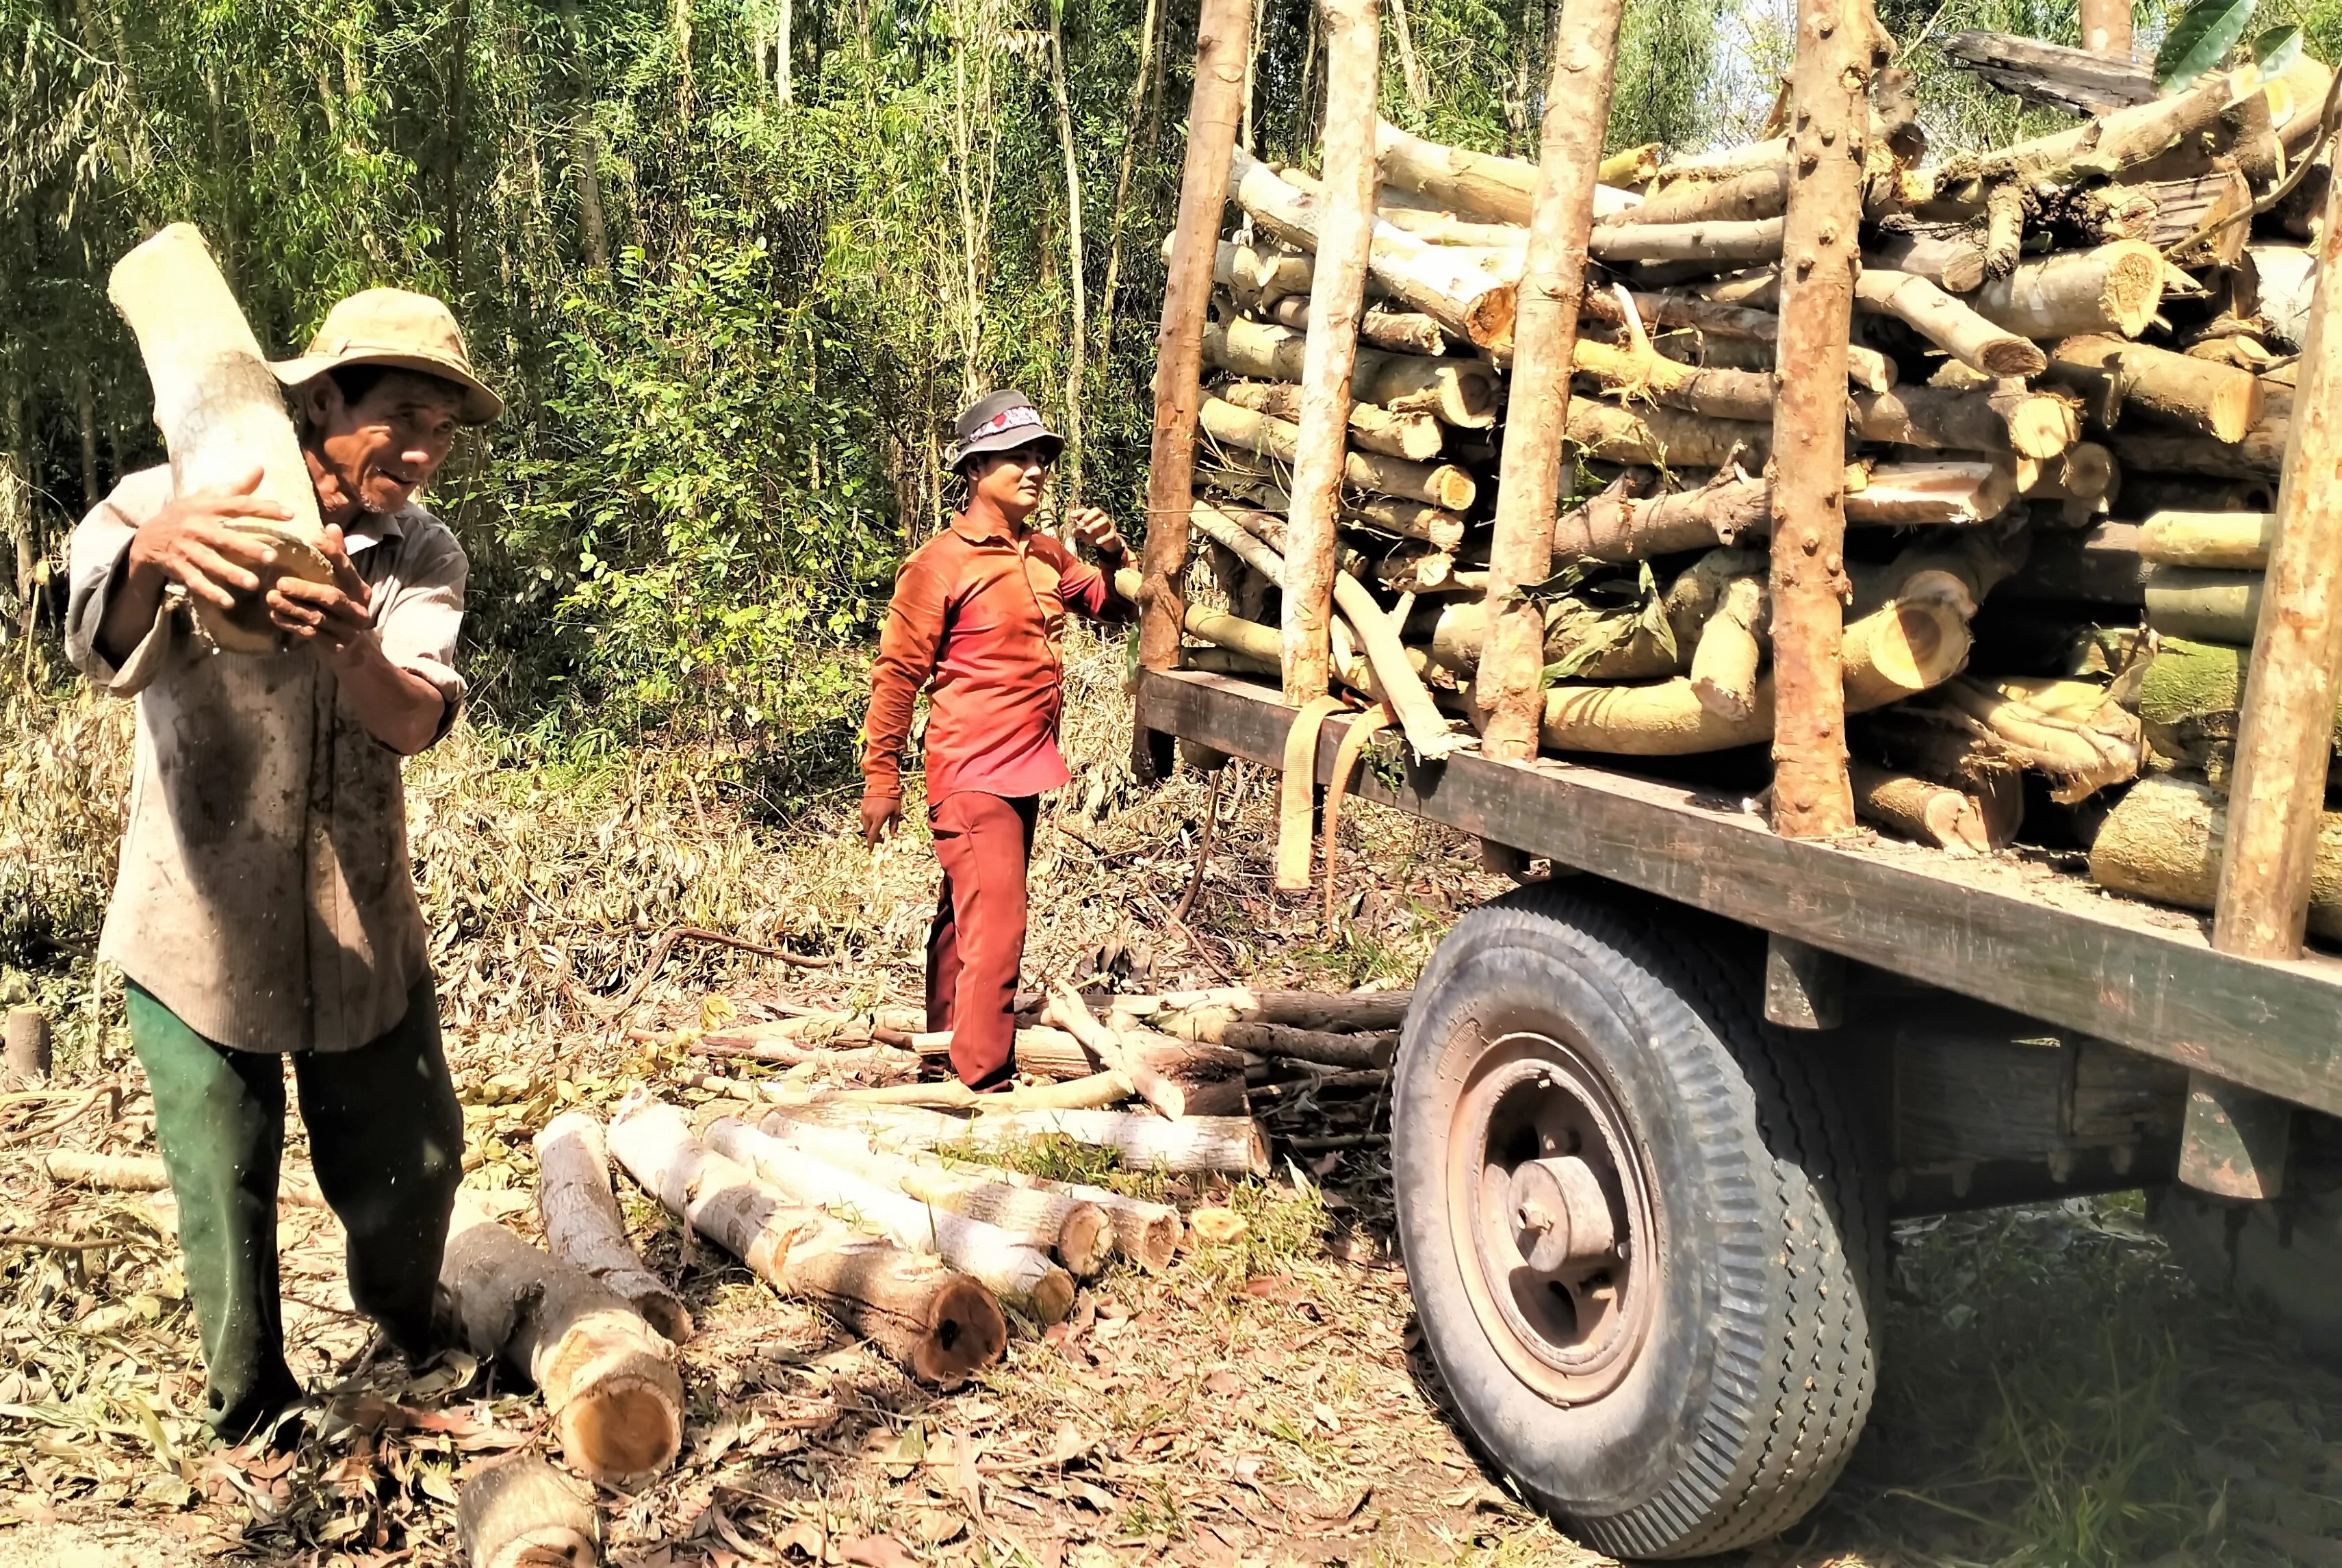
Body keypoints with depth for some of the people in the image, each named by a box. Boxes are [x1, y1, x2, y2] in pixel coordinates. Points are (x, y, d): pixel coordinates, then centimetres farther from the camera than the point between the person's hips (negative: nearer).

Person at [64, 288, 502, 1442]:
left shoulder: (421, 558, -2)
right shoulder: (176, 506, -11)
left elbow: (416, 720, -19)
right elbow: (103, 648, -31)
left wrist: (350, 648, -43)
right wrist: (152, 553, -55)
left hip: (365, 936, 3)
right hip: (200, 933, -3)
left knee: (412, 1168, 12)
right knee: (225, 1207, 7)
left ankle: (406, 1374, 42)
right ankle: (254, 1424, 32)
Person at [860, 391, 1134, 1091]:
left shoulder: (1043, 553, 9)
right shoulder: (941, 563, -12)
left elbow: (1116, 605, 18)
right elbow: (897, 674, -10)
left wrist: (1112, 553, -4)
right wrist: (881, 780, -10)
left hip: (1022, 772, 8)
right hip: (973, 776, -8)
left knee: (965, 920, 18)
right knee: (995, 928, -10)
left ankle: (945, 1054, 31)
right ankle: (984, 1084, -4)